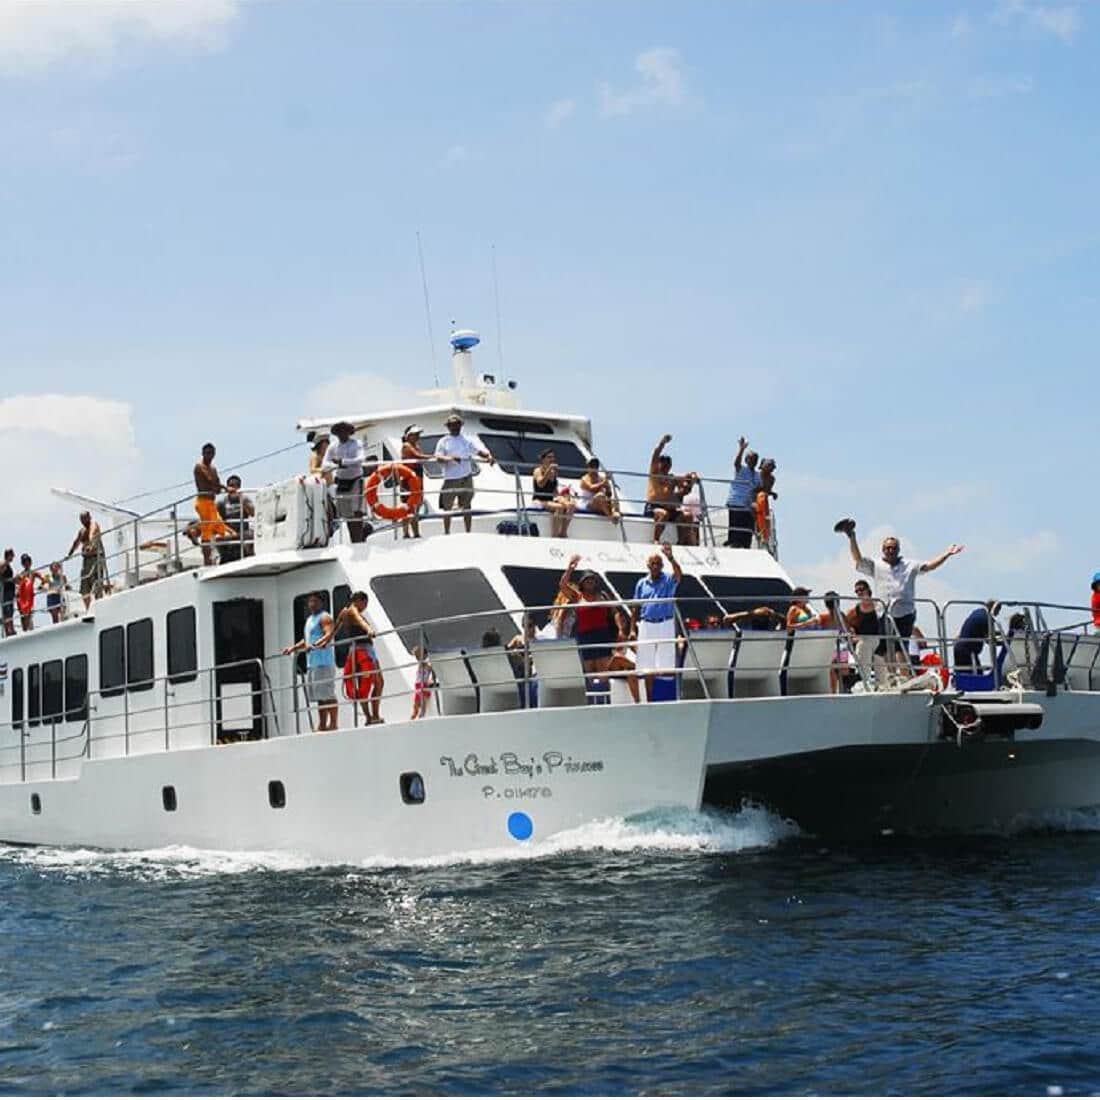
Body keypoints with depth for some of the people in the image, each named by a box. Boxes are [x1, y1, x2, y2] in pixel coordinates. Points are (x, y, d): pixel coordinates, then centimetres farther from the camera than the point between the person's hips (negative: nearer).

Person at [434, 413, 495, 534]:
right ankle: (446, 532, 9)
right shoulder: (443, 441, 4)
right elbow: (438, 457, -8)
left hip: (466, 477, 2)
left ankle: (468, 532, 12)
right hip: (450, 478, -2)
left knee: (466, 506, 6)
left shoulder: (467, 440, 12)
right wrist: (450, 458, -29)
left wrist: (488, 456, -14)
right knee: (447, 507, 1)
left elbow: (478, 451, 7)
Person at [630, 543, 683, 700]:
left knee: (666, 666, -4)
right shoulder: (641, 583, 9)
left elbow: (679, 574, -23)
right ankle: (649, 701, 14)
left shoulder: (668, 580, 1)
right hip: (646, 626, 3)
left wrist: (670, 558, -39)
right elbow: (635, 608, 11)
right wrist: (632, 629, 4)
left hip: (665, 625, -3)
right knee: (648, 668, 7)